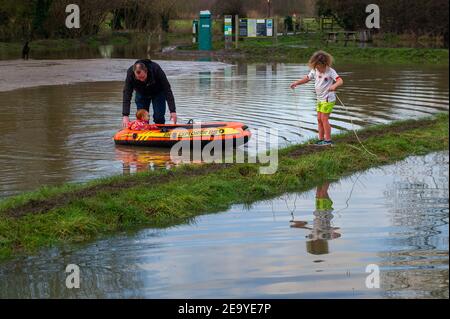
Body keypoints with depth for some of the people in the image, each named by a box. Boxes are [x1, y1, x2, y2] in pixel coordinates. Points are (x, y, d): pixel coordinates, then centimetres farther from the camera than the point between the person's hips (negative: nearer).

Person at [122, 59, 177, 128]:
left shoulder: (156, 70, -37)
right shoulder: (130, 73, -33)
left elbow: (167, 90, -32)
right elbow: (127, 95, -32)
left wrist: (172, 111, -36)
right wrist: (125, 115, -42)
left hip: (158, 93, -2)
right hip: (141, 94, 2)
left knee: (159, 117, -11)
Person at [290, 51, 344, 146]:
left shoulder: (330, 71, -17)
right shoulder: (315, 71, 3)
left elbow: (340, 81, -28)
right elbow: (307, 78, 15)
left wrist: (334, 85, -48)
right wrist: (296, 83, 3)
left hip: (328, 99, -7)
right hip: (320, 99, 7)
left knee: (324, 118, -8)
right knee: (319, 119, 9)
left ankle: (328, 140, -1)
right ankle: (321, 139, 17)